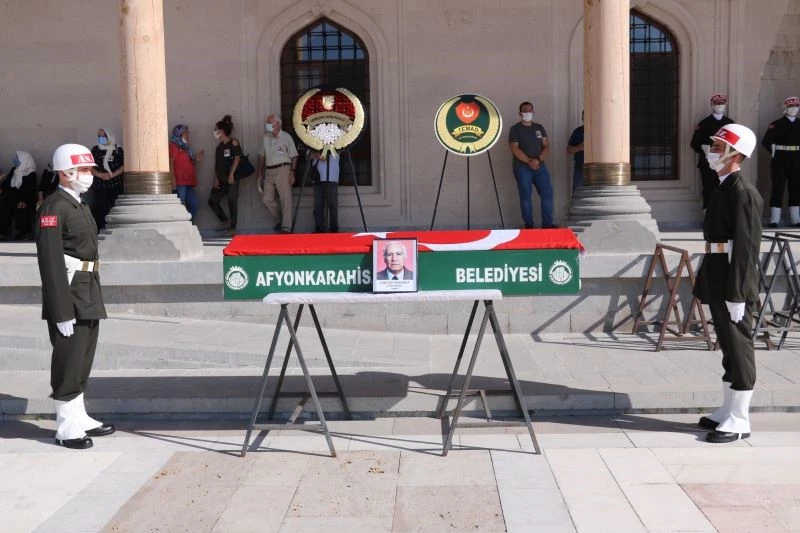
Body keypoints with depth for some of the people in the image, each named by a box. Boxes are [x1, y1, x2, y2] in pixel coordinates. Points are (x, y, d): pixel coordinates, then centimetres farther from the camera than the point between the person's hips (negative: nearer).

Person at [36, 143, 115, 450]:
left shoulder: (80, 205, 15)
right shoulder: (54, 208, -15)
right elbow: (50, 262, -20)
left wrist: (93, 299, 15)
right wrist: (63, 312, -22)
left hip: (89, 298, 9)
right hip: (69, 297, -9)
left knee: (82, 362, 17)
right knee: (68, 364, 0)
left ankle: (80, 418, 28)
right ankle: (67, 428, 11)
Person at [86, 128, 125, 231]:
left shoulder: (118, 149, 5)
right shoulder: (95, 150, 8)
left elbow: (124, 166, 1)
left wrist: (112, 175, -11)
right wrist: (100, 175, -11)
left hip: (116, 186, -1)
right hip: (99, 186, 1)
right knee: (100, 209, -7)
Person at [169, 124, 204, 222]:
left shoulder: (185, 147, 24)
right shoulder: (174, 146, -3)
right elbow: (170, 163, -13)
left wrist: (196, 160, 12)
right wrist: (173, 179, -22)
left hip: (188, 182, 9)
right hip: (179, 182, -9)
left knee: (193, 205, 5)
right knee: (180, 207, -12)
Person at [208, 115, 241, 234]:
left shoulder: (233, 143, -2)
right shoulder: (219, 146, 17)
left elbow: (237, 158, -10)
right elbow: (216, 163, 14)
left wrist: (231, 174, -17)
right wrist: (216, 178, 4)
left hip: (231, 179, -7)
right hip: (220, 180, 7)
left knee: (232, 202, -2)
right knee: (212, 201, 1)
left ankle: (233, 227, 5)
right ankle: (225, 221, 14)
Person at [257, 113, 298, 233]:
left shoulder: (286, 137, -2)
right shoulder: (265, 138, 12)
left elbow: (294, 156, -3)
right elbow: (261, 157, 18)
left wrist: (292, 173, -11)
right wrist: (260, 174, 15)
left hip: (283, 169, -6)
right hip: (269, 171, 6)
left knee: (285, 199, -7)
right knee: (267, 198, 4)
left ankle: (286, 227, -6)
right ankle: (279, 220, 23)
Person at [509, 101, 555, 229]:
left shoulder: (539, 128, 15)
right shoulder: (515, 129, 0)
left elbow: (546, 146, 9)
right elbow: (514, 149, -10)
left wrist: (539, 159, -10)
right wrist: (529, 161, -18)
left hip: (539, 166, 4)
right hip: (522, 167, -4)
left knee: (547, 193, -2)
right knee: (525, 196, -2)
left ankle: (547, 224, 4)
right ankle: (529, 225, 5)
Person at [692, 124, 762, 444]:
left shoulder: (743, 192, -15)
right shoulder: (722, 188, 14)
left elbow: (747, 246, -20)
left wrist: (737, 294, -22)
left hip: (734, 280, -9)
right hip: (717, 277, 9)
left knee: (739, 347, -2)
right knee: (728, 346, 16)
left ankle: (738, 421, 6)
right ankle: (728, 411, 26)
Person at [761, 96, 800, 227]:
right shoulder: (776, 125, -4)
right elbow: (765, 142, -8)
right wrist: (775, 153, -2)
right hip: (780, 162, -4)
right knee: (777, 189, -2)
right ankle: (774, 219, 0)